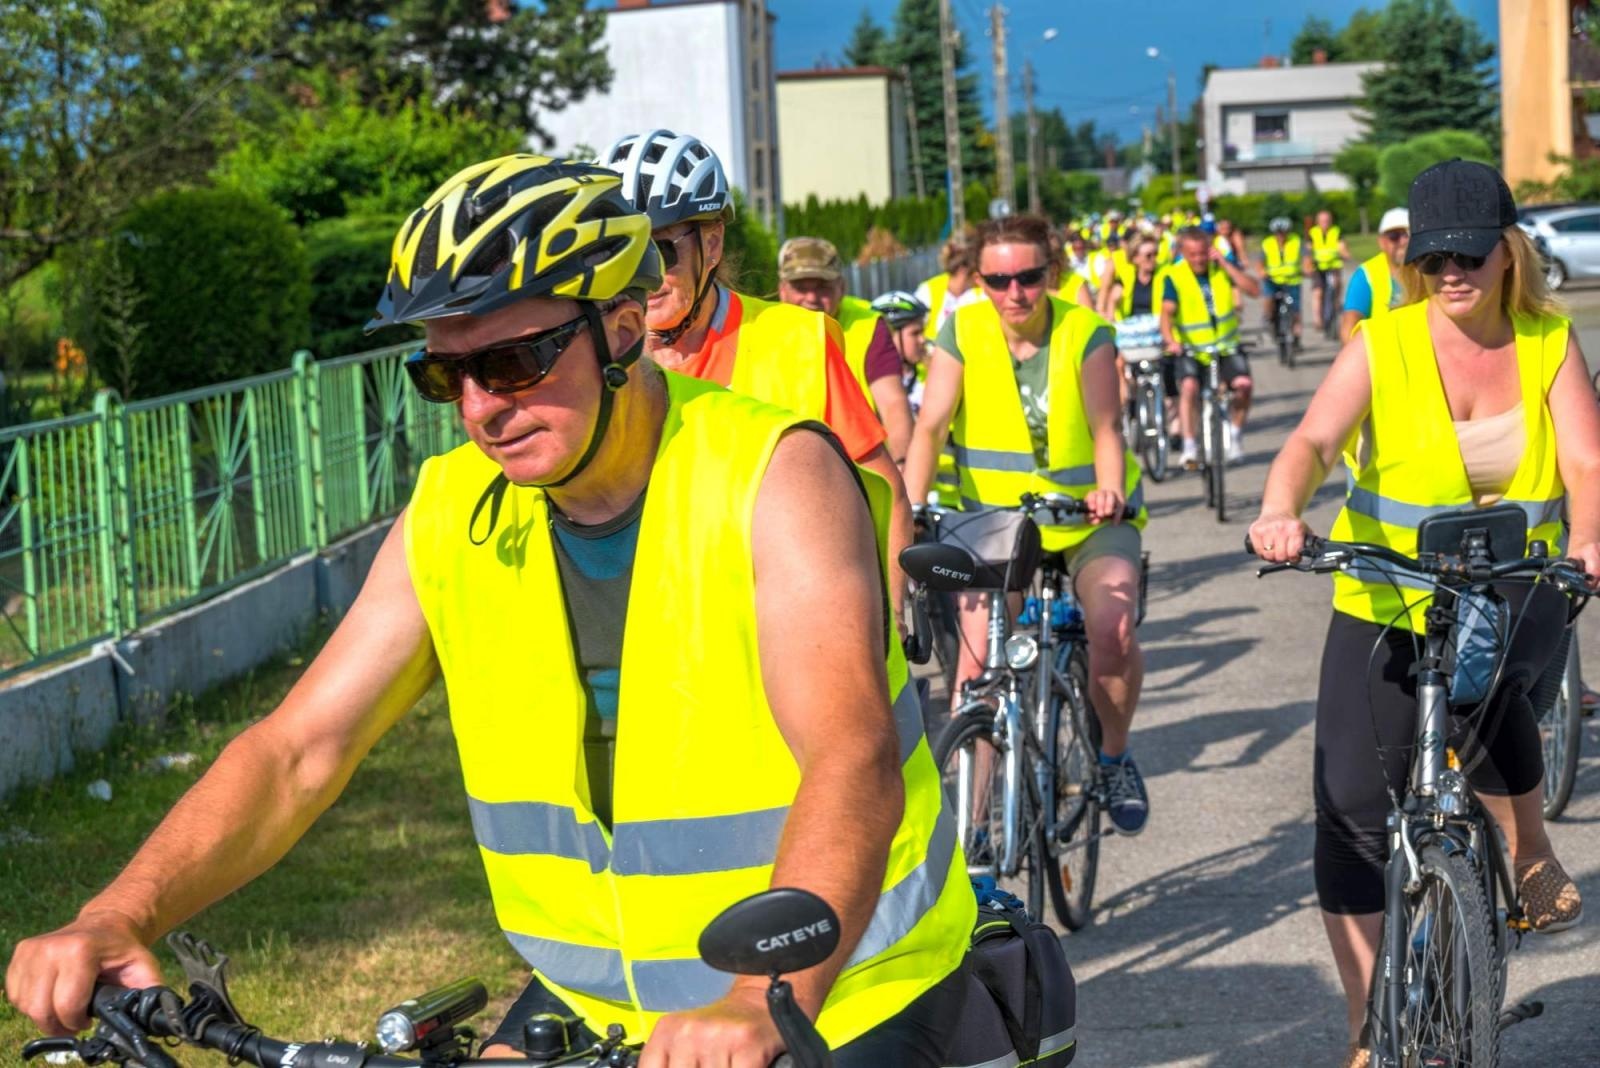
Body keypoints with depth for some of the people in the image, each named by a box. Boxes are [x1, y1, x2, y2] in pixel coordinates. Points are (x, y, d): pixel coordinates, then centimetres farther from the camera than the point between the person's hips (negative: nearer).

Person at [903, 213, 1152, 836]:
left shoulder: (1085, 333, -11)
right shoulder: (961, 334, -9)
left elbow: (1106, 427, -18)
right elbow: (930, 427, -15)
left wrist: (1109, 488, -38)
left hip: (1089, 517, -1)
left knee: (1112, 628, -26)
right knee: (977, 656, -14)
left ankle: (1115, 756, 3)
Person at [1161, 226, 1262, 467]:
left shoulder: (1222, 267, 0)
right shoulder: (1174, 276, -8)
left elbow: (1254, 289, -12)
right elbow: (1167, 312, -19)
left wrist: (1225, 264, -18)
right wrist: (1171, 341, -38)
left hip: (1227, 346, 2)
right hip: (1191, 348, -2)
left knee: (1244, 383, -23)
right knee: (1189, 386, -30)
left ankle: (1235, 432, 3)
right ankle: (1189, 447, -25)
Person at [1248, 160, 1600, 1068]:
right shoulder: (1384, 345, -9)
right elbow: (1313, 441, -23)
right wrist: (1282, 513, -45)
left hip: (1514, 594, 2)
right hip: (1386, 602, -1)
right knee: (1354, 808, -5)